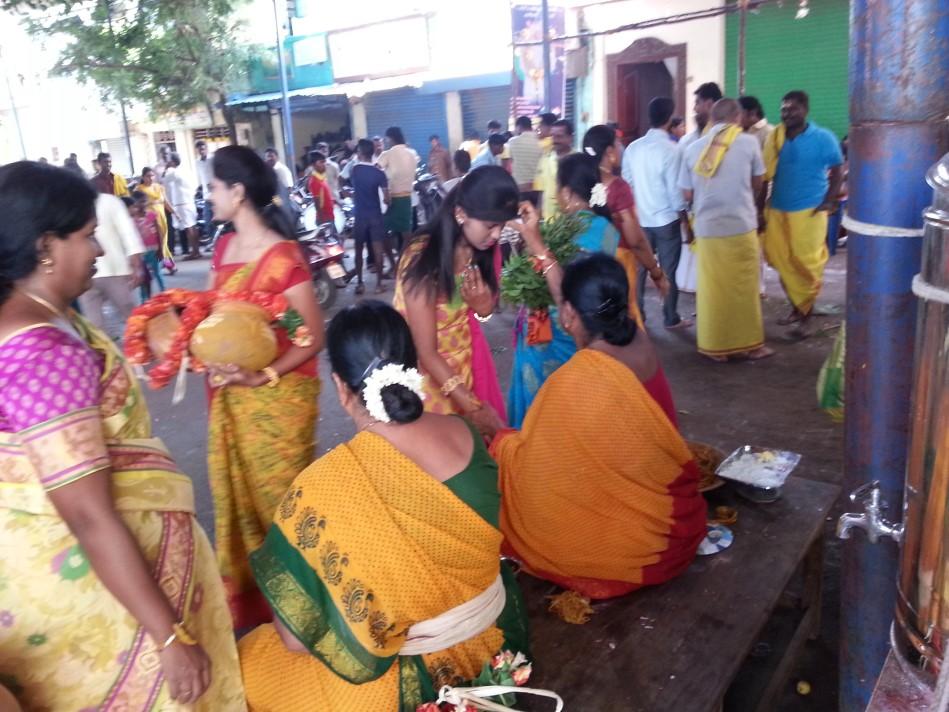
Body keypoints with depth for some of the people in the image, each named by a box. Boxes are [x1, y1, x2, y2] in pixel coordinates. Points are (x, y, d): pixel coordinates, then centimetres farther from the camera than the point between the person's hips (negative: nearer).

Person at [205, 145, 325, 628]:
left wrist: (262, 378, -24)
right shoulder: (224, 248, 6)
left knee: (278, 494, 9)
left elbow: (314, 337, -18)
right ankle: (248, 592, 41)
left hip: (277, 396, -8)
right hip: (230, 395, 8)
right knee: (235, 490, 19)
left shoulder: (283, 257, -19)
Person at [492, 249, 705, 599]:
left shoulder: (576, 381, -29)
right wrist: (536, 244, 19)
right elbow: (584, 305, 11)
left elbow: (535, 462, -18)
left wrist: (498, 437, 3)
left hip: (631, 540, -7)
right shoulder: (638, 340, -8)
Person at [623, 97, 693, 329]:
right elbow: (675, 190, -13)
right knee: (668, 271, 6)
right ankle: (671, 319, 15)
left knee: (639, 270, 12)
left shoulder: (633, 147, 1)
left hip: (640, 219, 4)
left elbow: (626, 182, 6)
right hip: (667, 220, -4)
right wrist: (686, 222, -4)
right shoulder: (671, 149, -13)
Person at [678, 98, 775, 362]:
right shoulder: (749, 142, -3)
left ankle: (715, 346, 16)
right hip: (742, 226, -2)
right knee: (745, 288, 9)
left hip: (706, 228, 2)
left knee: (711, 290, 9)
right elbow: (757, 184, 10)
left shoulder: (693, 148, 2)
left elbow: (688, 195, 7)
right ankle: (750, 345, 18)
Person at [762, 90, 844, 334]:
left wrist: (829, 201, -10)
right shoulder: (775, 138, 6)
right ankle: (796, 308, 25)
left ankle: (805, 315, 13)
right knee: (783, 262, 8)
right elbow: (766, 175, 8)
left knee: (808, 265, 0)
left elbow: (837, 171, 3)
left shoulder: (823, 138, -2)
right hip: (778, 210, 4)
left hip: (809, 211, -3)